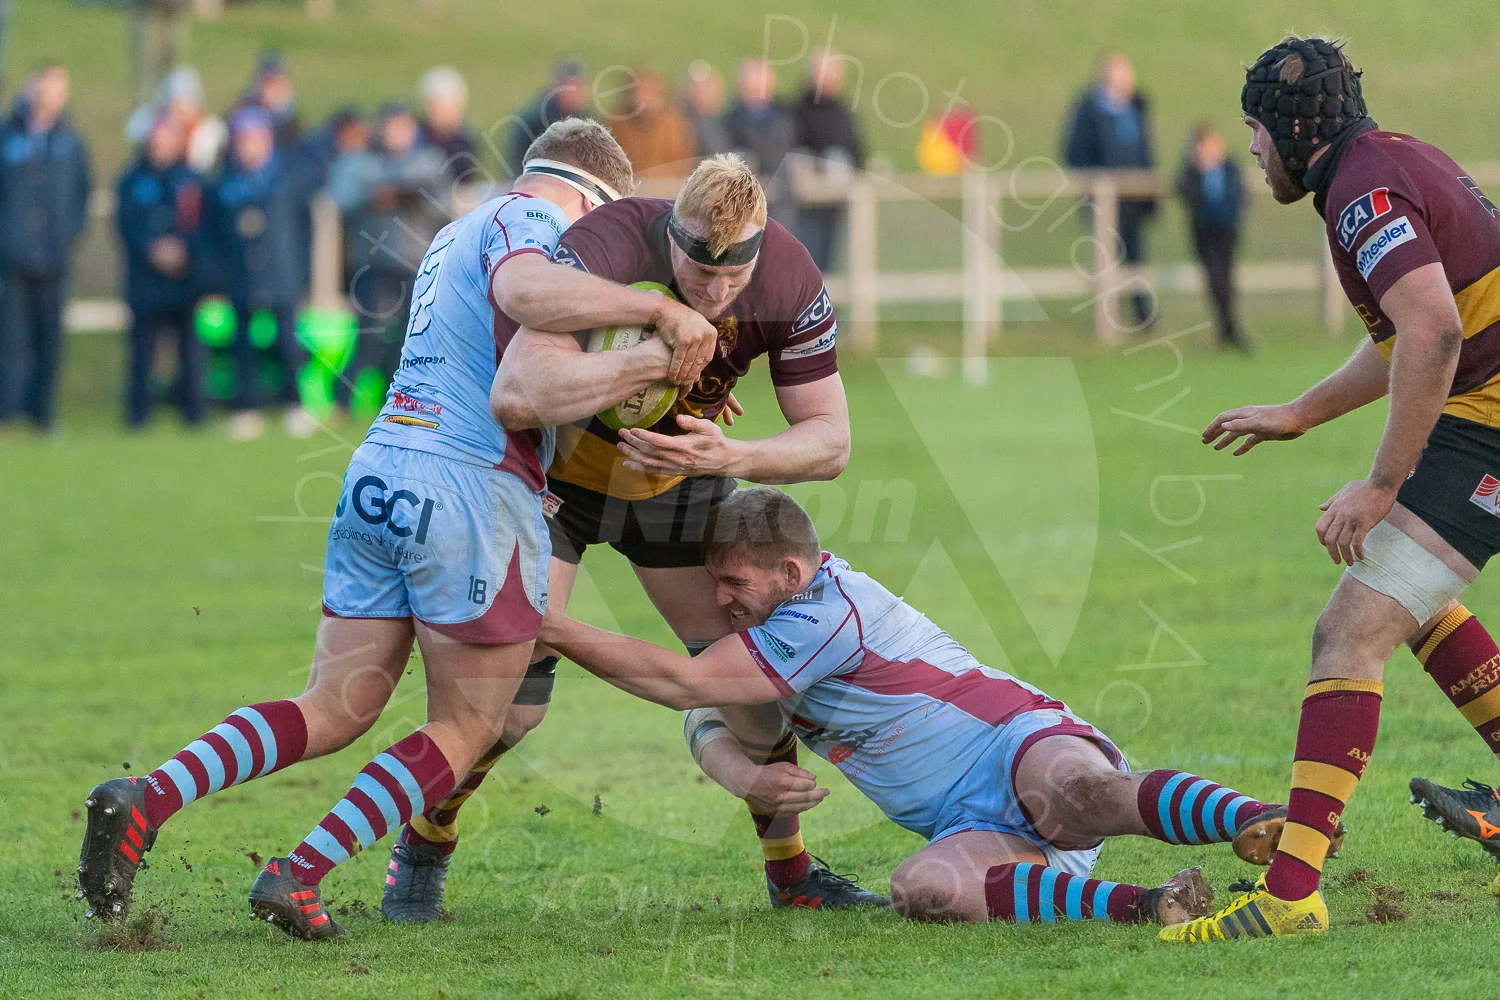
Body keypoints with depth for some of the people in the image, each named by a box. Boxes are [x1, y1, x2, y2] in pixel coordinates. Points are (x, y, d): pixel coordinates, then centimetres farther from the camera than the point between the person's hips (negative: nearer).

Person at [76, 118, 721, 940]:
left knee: (333, 711, 9)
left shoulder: (461, 233, 26)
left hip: (379, 473, 8)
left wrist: (656, 363, 20)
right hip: (472, 490, -8)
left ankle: (144, 800, -8)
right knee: (464, 729, 4)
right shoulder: (527, 217, -2)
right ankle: (297, 877, -6)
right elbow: (526, 292, -27)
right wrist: (658, 309, -22)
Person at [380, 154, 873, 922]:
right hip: (552, 472, -4)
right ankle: (420, 849, 13)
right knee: (511, 697, -12)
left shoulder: (790, 280, -25)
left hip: (678, 479, 4)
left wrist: (731, 458, -36)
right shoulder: (601, 252, -39)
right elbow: (517, 393, -52)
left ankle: (790, 871, 20)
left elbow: (829, 440, -18)